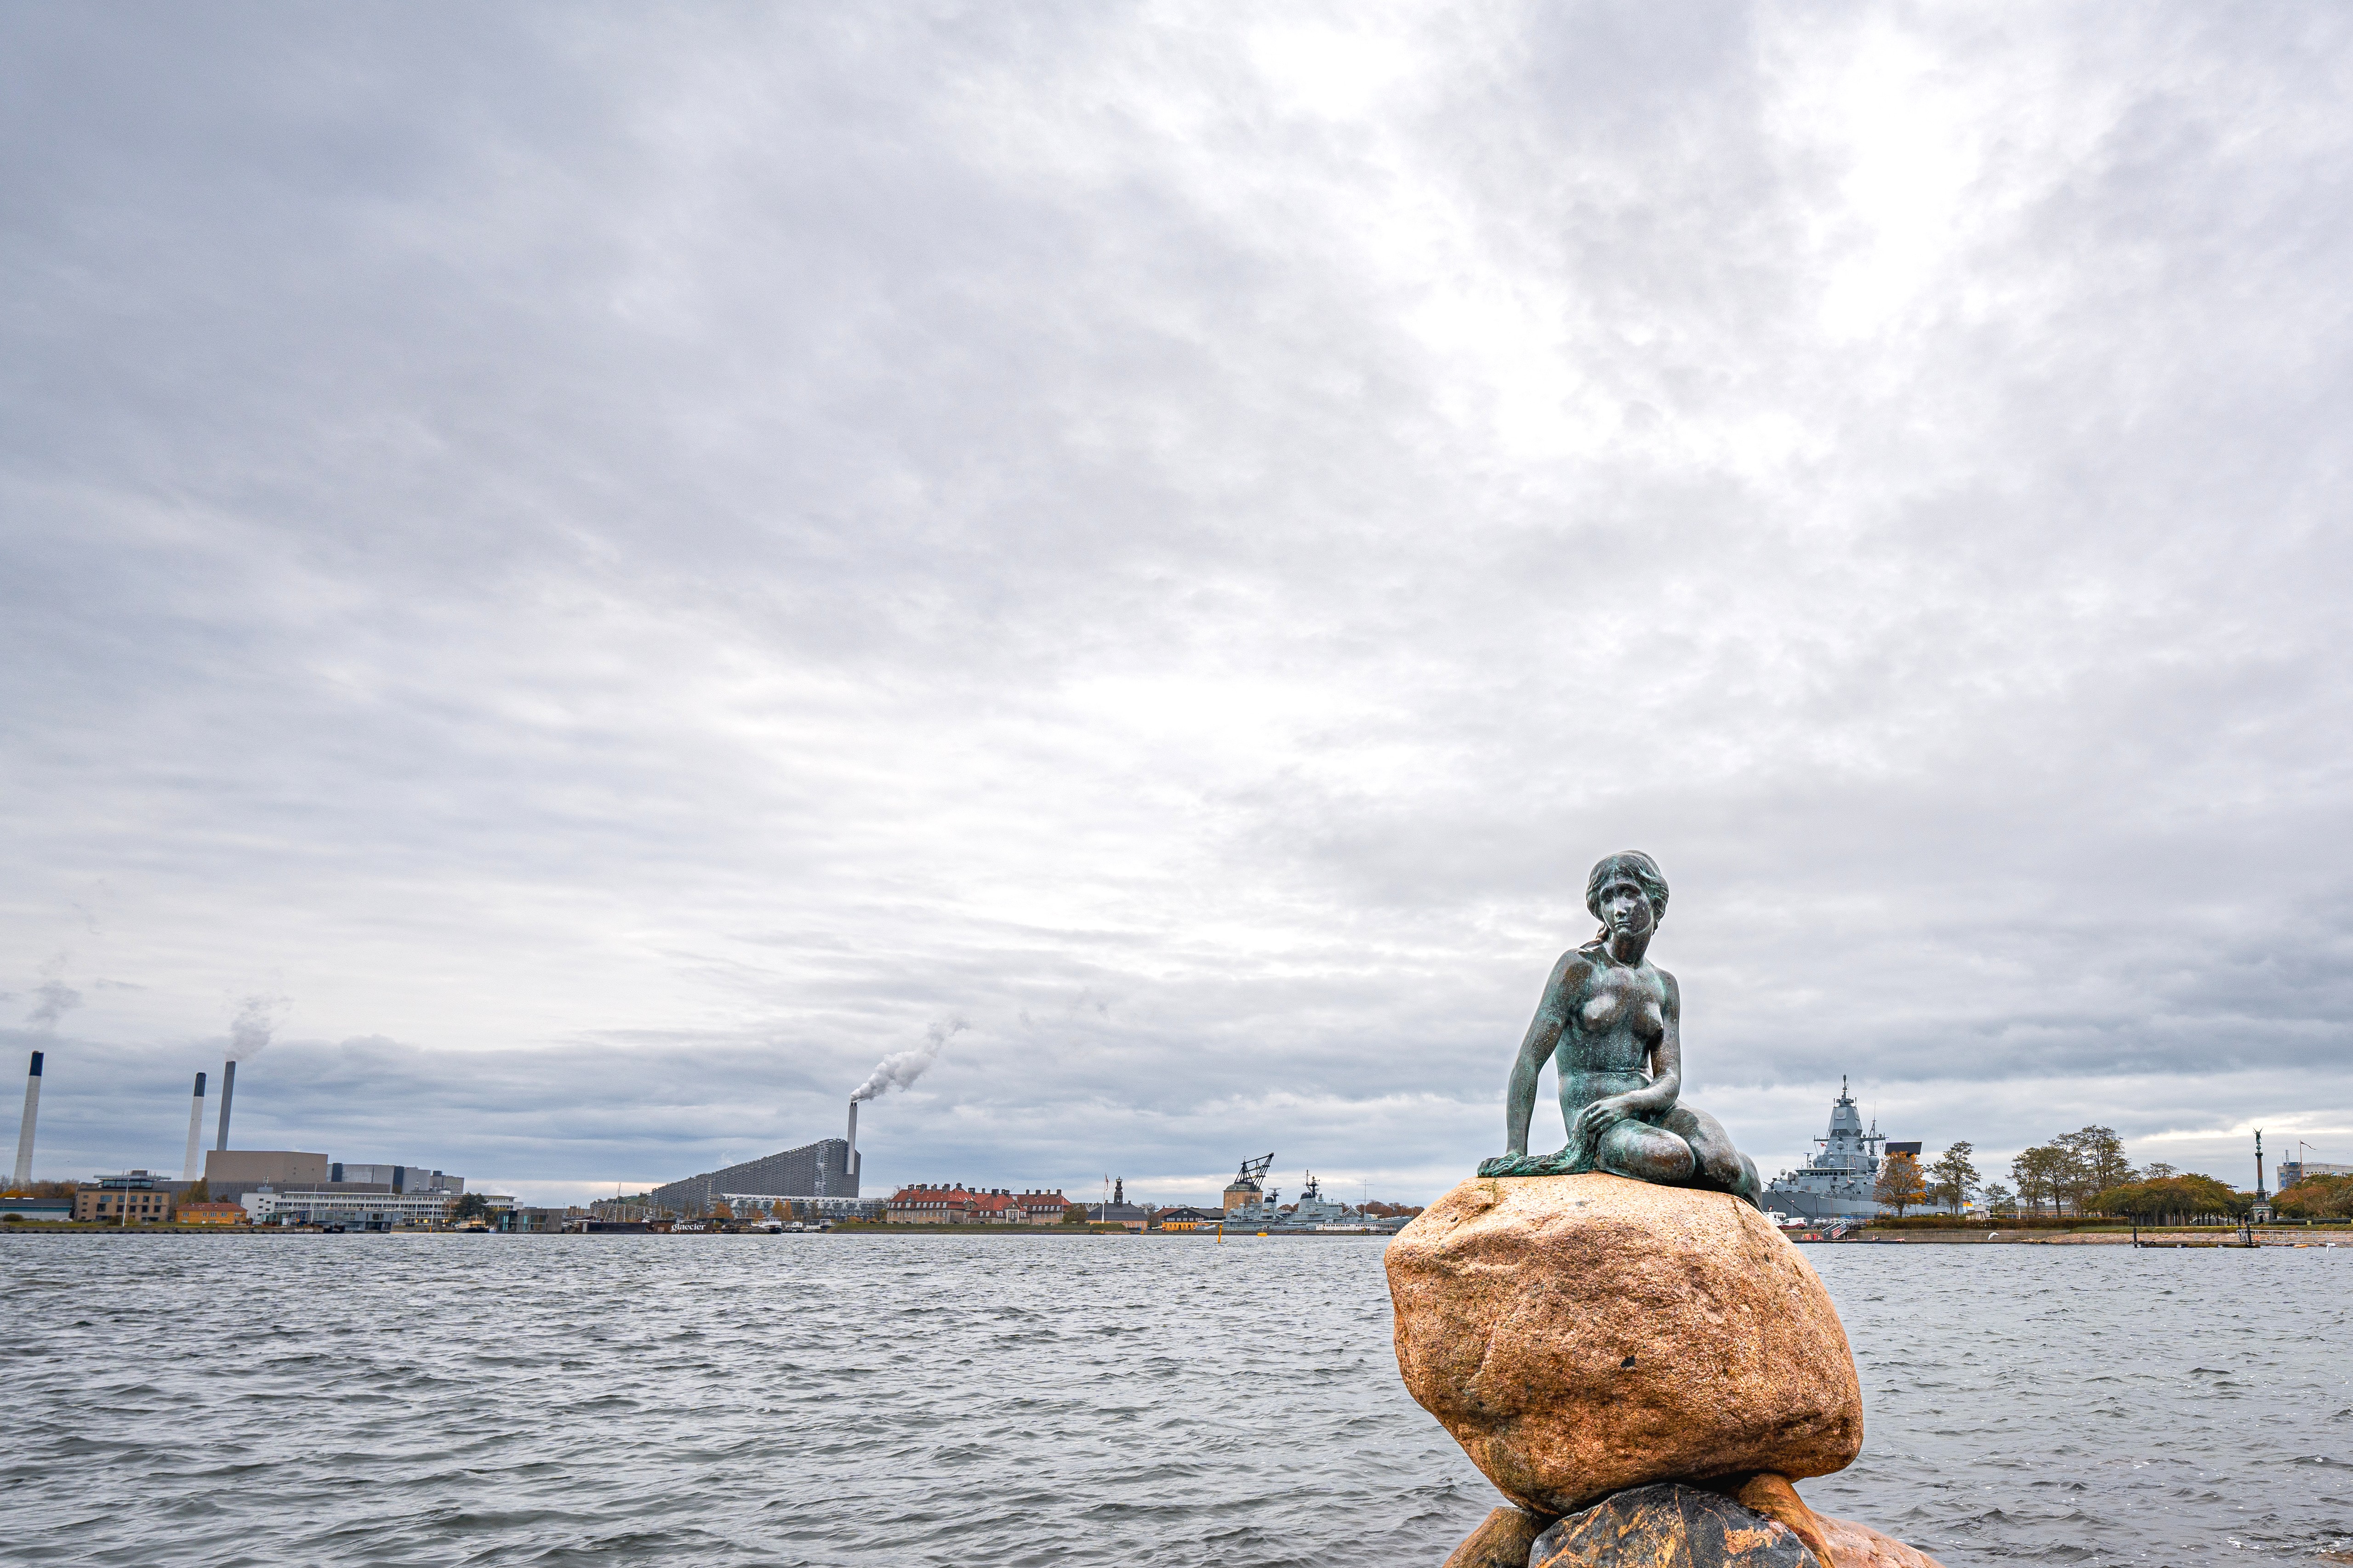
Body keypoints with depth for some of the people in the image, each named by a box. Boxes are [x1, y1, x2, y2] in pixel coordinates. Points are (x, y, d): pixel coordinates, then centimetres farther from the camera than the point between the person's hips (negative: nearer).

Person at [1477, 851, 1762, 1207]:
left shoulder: (1664, 986, 13)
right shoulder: (1579, 966, -3)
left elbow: (1669, 1081, 4)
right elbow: (1529, 1060, -8)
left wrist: (1627, 1102, -20)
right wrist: (1516, 1152, -17)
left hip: (1649, 1109, 4)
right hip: (1591, 1120, -4)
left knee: (1730, 1171, -25)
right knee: (1671, 1160, -35)